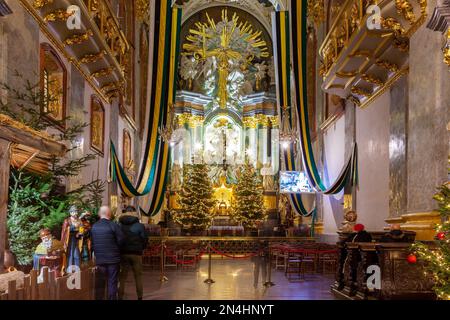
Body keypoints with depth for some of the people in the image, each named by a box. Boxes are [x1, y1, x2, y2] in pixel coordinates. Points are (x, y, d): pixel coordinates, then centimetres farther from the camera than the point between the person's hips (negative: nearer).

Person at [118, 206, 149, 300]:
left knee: (122, 276, 8)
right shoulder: (139, 226, -5)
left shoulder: (119, 225, -1)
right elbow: (145, 239, -2)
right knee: (138, 276, 9)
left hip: (123, 253, 1)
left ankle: (120, 297, 6)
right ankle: (139, 297, 12)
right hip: (136, 253, -1)